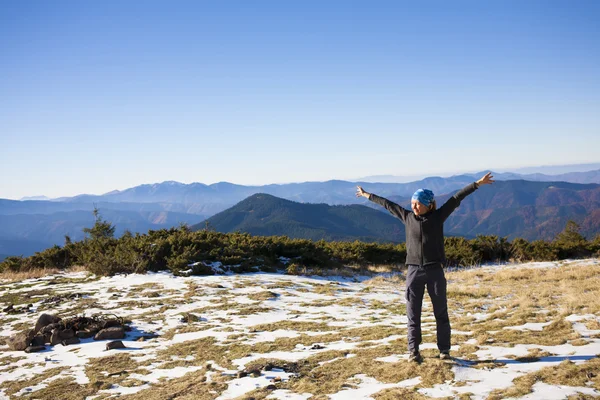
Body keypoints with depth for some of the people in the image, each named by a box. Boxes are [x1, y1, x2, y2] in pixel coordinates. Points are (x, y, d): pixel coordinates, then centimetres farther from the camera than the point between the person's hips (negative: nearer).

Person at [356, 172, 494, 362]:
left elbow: (456, 198, -4)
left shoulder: (438, 217, 0)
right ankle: (413, 351, 9)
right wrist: (368, 195, 25)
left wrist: (477, 184, -6)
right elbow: (387, 204, 15)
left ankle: (444, 350, 16)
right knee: (413, 313, 3)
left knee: (441, 312, 6)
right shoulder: (407, 217, 6)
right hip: (414, 271, 2)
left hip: (435, 271, -1)